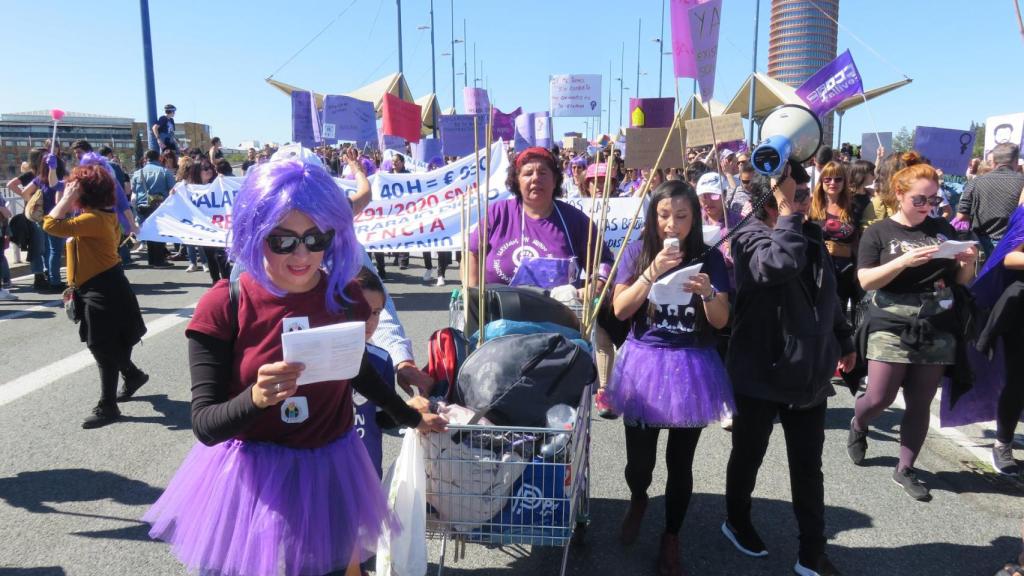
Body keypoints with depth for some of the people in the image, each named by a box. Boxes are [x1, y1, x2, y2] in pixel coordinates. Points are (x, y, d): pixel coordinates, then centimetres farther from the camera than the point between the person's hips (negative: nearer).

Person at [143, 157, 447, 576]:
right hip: (250, 481, -2)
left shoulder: (345, 298, -6)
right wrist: (256, 398, -35)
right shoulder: (223, 307, -16)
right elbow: (205, 425, -15)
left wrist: (411, 417, 23)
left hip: (330, 474, 3)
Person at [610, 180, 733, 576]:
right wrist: (653, 270, -19)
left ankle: (671, 540, 29)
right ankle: (637, 501, 43)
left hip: (692, 368, 0)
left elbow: (721, 321, -2)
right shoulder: (637, 252, -2)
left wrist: (708, 293, -23)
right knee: (640, 458, 6)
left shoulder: (709, 258, -1)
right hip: (644, 363, 0)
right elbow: (620, 310, -9)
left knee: (680, 463, 7)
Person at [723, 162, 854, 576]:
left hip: (808, 372, 5)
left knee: (808, 466, 11)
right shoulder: (750, 238, -13)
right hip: (761, 373, -5)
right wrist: (787, 209, -27)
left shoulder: (810, 233, 8)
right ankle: (736, 521, 39)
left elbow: (826, 295, 20)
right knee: (749, 455, 15)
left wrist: (844, 340, 24)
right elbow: (782, 262, -36)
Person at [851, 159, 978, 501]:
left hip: (937, 330, 3)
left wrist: (968, 263, -5)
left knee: (920, 403, 5)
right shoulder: (879, 232, 0)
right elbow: (866, 280, -10)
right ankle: (858, 426, 29)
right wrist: (906, 260, -22)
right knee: (879, 398, -5)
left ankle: (905, 469, 18)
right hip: (891, 327, -3)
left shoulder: (943, 229, 10)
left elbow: (961, 280, 17)